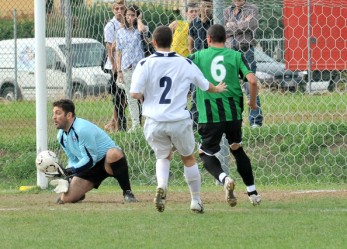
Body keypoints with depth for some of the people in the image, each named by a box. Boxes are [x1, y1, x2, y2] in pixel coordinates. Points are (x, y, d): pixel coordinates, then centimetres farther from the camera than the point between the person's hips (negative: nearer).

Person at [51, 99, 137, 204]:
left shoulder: (82, 129, -24)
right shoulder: (61, 136, 4)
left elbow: (90, 159, -23)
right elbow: (73, 160, 12)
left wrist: (71, 170, -26)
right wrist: (65, 173, -6)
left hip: (110, 161, -7)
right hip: (90, 167, 7)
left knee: (113, 153, -45)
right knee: (66, 198, -8)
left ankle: (127, 191, -29)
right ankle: (79, 195, 30)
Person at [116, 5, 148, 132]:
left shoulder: (139, 30, 1)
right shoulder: (120, 32, 12)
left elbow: (143, 29, -27)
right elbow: (118, 52, 12)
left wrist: (139, 20, -6)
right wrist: (119, 71, 7)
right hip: (126, 68, 4)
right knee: (130, 98, 8)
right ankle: (135, 124, 14)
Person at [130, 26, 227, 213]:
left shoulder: (145, 64, -6)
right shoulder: (185, 64, 0)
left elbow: (134, 94, -14)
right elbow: (205, 86, 14)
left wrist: (145, 98, 10)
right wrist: (217, 89, 37)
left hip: (154, 123, 0)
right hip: (179, 121, 0)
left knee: (163, 156, 22)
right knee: (188, 158, 21)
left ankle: (161, 185, -7)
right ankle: (196, 199, 26)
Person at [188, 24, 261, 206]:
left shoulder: (198, 56, 5)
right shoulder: (235, 56, 6)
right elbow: (252, 80, -6)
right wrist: (253, 101, 12)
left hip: (209, 115, -2)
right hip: (233, 112, 2)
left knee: (206, 153, 12)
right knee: (237, 150, 23)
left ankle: (224, 179, -18)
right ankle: (252, 193, 20)